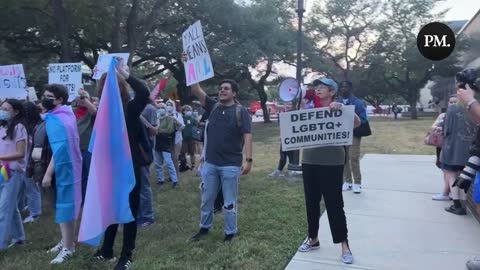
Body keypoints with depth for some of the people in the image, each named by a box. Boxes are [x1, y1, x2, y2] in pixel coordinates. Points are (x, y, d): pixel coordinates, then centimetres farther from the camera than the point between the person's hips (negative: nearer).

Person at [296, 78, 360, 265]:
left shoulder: (338, 109, -3)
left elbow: (357, 123, -16)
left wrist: (342, 108, -29)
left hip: (332, 163, -5)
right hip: (309, 161, 5)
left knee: (334, 204, -1)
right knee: (311, 202, 14)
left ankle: (344, 245, 12)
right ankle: (313, 239, 31)